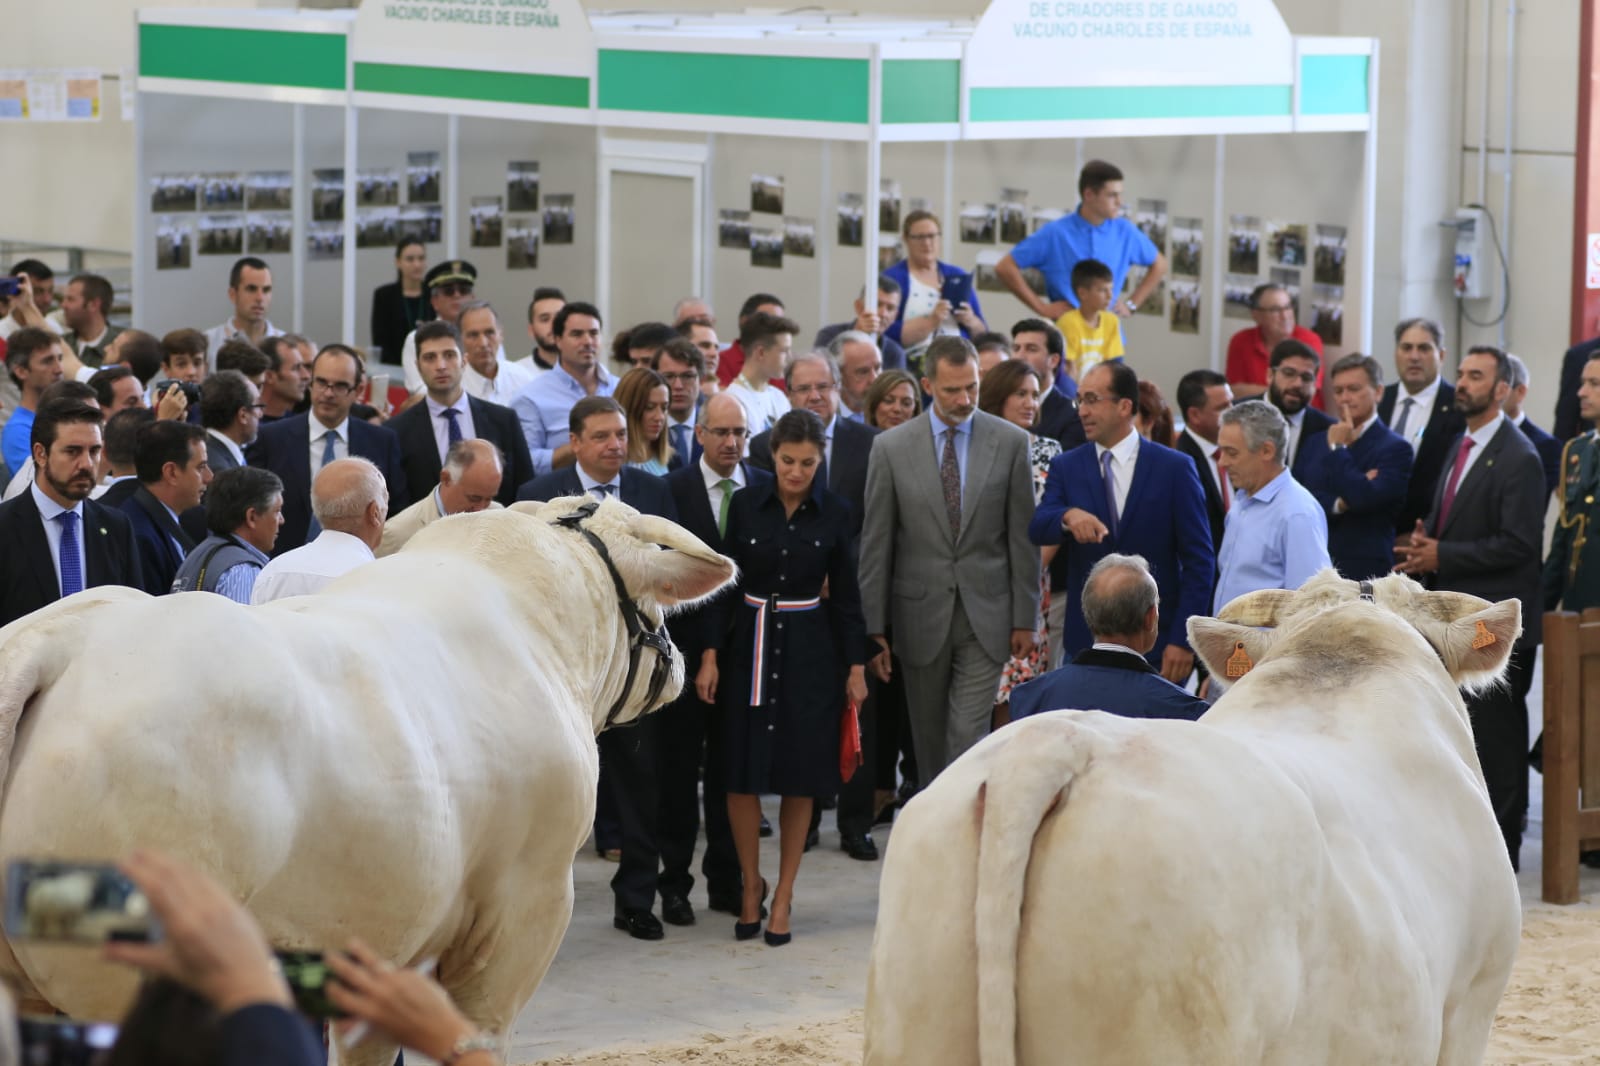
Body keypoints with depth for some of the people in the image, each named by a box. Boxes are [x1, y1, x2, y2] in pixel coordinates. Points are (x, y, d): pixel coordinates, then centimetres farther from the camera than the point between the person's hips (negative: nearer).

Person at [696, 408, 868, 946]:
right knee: (743, 771, 1)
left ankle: (784, 894, 12)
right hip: (751, 644, 0)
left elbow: (846, 593, 3)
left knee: (800, 776, 2)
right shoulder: (745, 505, -2)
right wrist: (709, 654, -4)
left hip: (809, 650, 0)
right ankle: (751, 884, 18)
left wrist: (856, 665, 2)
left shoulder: (834, 513, -2)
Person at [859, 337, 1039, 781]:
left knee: (968, 735, -9)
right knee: (930, 738, 10)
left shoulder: (1010, 442, -1)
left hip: (986, 615, -1)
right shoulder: (890, 448, -1)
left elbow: (1022, 536, 2)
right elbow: (875, 544, 1)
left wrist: (1025, 618, 1)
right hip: (922, 617, 1)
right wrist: (873, 628, -1)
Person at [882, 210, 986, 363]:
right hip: (914, 363, -4)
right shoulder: (893, 278, 5)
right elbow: (890, 335, -7)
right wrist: (931, 322, -15)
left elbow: (982, 334, 22)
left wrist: (971, 322, 1)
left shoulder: (957, 276, 20)